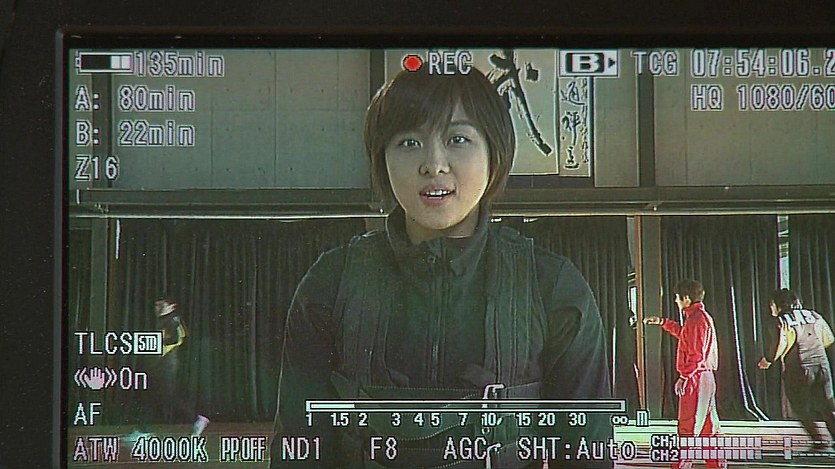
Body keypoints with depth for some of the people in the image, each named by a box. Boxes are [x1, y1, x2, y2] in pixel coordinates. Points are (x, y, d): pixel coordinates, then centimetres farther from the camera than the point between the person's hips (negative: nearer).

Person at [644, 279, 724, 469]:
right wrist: (662, 322, 37)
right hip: (706, 377, 10)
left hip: (696, 377, -10)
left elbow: (695, 354, -21)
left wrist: (684, 377, -20)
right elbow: (684, 334, 36)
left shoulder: (696, 318, -15)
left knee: (688, 427, -8)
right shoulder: (702, 316, 16)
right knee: (708, 426, 11)